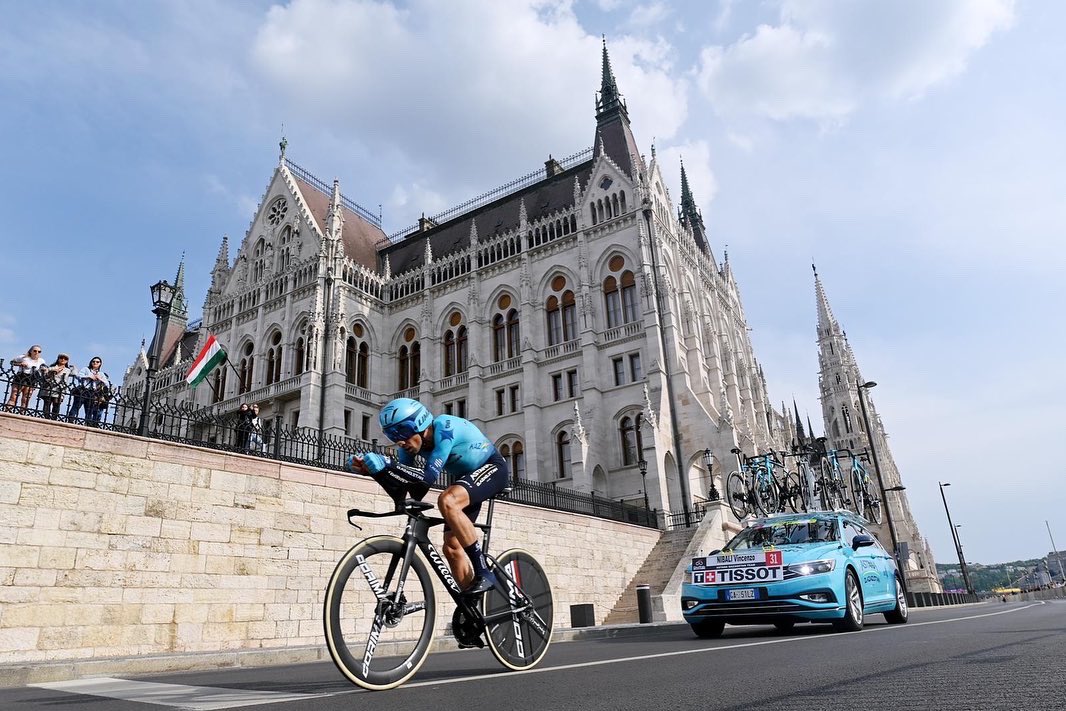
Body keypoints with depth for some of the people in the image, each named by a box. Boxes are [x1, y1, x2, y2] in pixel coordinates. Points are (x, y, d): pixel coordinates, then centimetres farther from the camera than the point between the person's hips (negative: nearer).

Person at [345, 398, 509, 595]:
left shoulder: (444, 429, -30)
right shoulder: (412, 443, -9)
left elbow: (428, 477, -39)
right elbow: (400, 494, -11)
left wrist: (387, 465, -45)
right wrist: (373, 470, -25)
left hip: (492, 467, -8)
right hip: (467, 476, 8)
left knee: (447, 501, -34)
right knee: (451, 548, -2)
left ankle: (483, 573, -26)